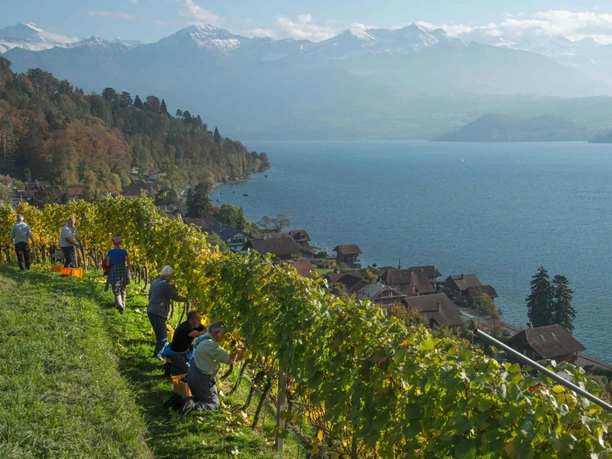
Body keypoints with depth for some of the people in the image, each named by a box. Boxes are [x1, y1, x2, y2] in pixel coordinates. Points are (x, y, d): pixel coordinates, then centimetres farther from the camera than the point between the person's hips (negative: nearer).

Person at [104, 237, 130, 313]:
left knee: (116, 291, 1)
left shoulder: (110, 252, -2)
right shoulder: (124, 252, -3)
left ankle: (119, 305, -23)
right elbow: (128, 263, -6)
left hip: (114, 272, 0)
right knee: (123, 290, 17)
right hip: (123, 272, 0)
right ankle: (122, 306, 20)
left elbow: (107, 264, -2)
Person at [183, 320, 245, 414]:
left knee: (200, 399, 26)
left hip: (193, 376, 10)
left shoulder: (203, 338, 6)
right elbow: (228, 360, -23)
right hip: (202, 379, -9)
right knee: (214, 405, 2)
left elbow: (222, 355, 13)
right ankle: (193, 406, -18)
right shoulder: (210, 344, -26)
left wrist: (235, 356, 5)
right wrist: (238, 352, -5)